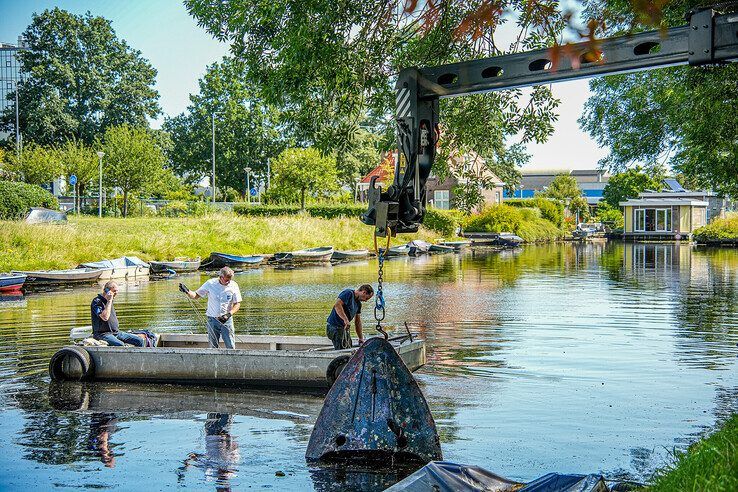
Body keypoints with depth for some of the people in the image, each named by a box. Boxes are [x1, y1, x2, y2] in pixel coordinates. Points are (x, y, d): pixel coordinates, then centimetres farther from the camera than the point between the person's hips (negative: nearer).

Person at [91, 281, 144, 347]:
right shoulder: (97, 301, -10)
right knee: (120, 345, -38)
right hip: (103, 334, -9)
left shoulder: (109, 301, 18)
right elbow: (105, 317, -25)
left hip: (116, 332, 9)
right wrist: (109, 301, -19)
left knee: (139, 341, -4)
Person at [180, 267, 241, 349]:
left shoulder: (233, 286, -7)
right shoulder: (210, 284, -7)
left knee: (231, 347, -2)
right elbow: (196, 295, 0)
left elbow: (237, 304, -2)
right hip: (212, 319, 1)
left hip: (227, 320, 0)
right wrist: (187, 291, -21)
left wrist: (229, 314, -18)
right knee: (213, 347, 8)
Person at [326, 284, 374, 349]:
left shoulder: (358, 304, 15)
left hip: (345, 328, 10)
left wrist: (361, 339, 17)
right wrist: (346, 320, -36)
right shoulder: (348, 293, -12)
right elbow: (337, 305, -29)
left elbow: (358, 322, 20)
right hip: (335, 327, -10)